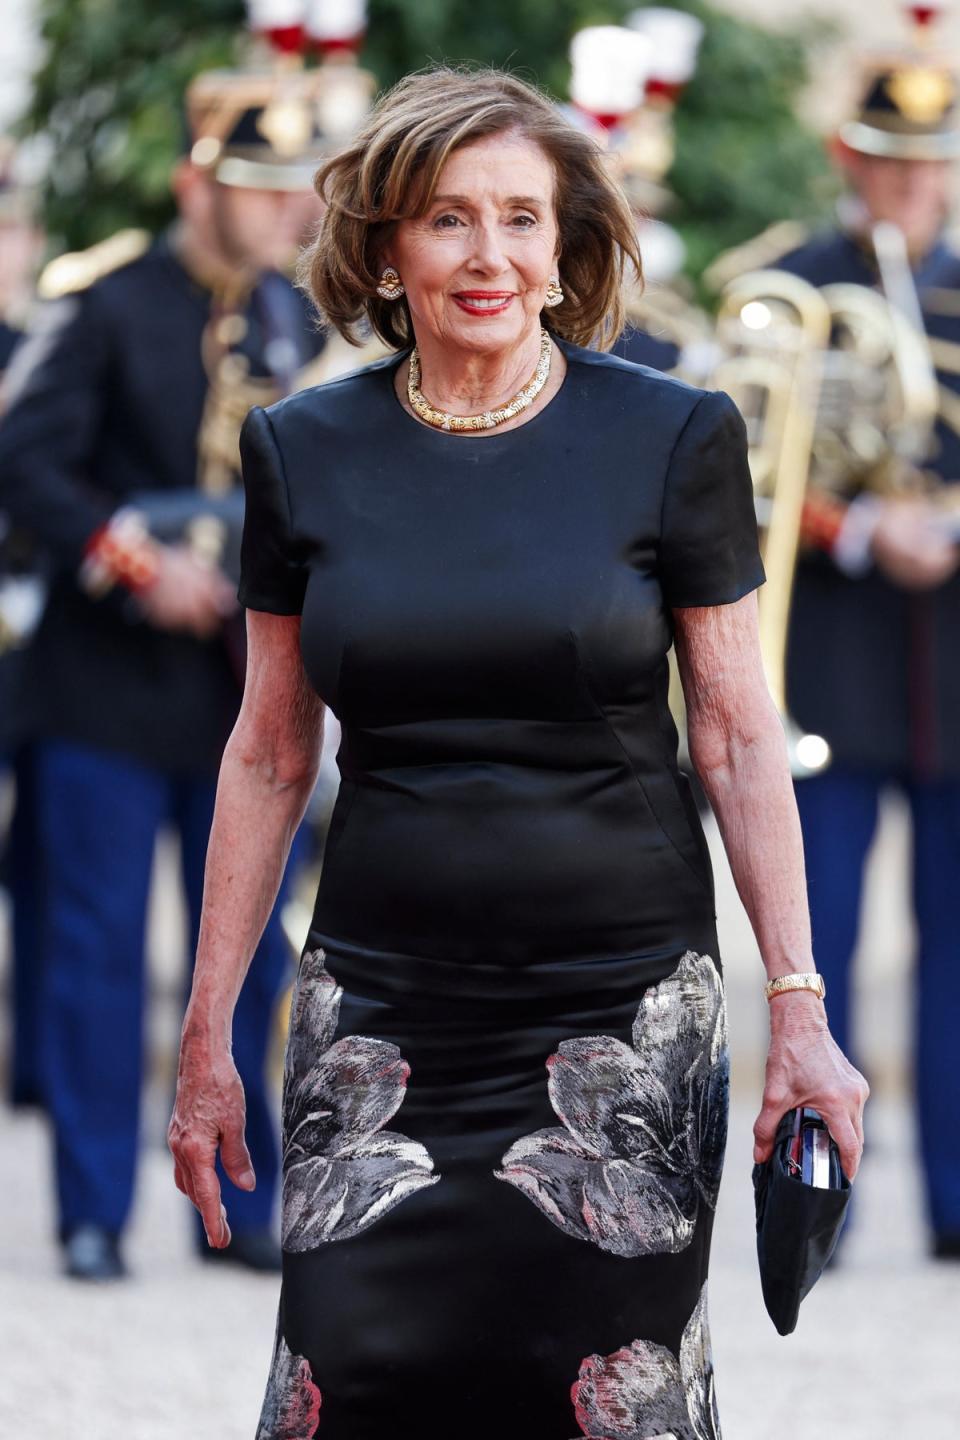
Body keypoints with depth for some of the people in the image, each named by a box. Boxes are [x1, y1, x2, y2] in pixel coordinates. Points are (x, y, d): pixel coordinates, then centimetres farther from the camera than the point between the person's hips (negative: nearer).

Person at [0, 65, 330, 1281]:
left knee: (250, 954, 6)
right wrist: (132, 558, -23)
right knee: (99, 947, 0)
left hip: (253, 678, 5)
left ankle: (240, 1209, 15)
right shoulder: (103, 301, -7)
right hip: (116, 675, -4)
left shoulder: (307, 316, 9)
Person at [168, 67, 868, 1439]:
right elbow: (268, 757, 11)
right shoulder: (305, 451, 5)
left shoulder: (672, 439, -1)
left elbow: (739, 741, 1)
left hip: (624, 1012, -2)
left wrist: (800, 1008, -6)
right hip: (380, 1006, 2)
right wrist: (206, 1034, 10)